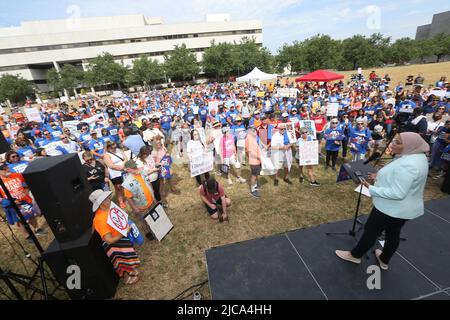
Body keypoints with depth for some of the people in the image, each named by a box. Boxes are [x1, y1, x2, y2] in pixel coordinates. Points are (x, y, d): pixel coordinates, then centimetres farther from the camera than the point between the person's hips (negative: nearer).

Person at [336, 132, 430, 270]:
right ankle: (384, 260, 44)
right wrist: (381, 177, 7)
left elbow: (398, 193, -32)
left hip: (392, 208, -9)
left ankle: (355, 255, 29)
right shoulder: (418, 156, 2)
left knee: (371, 231, 9)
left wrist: (371, 188, -25)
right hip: (406, 208, 9)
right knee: (393, 233, 23)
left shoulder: (407, 165, -32)